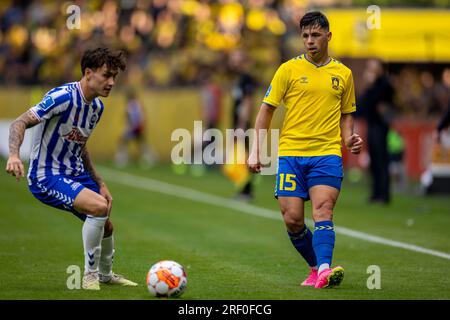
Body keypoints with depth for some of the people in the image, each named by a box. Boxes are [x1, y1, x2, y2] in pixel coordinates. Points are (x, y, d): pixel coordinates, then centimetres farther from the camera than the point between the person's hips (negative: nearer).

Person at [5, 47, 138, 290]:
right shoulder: (63, 97, -21)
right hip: (46, 177, -9)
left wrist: (100, 184, 15)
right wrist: (14, 155, -45)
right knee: (99, 207, -27)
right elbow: (20, 123, -26)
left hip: (76, 174, 9)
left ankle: (105, 274, 43)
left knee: (106, 225, 13)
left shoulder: (97, 106, 7)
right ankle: (90, 273, -10)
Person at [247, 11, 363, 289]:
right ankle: (317, 268, 16)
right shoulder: (289, 69, 5)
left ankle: (324, 269, -33)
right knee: (293, 220, -4)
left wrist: (349, 138, 1)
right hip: (290, 153, 0)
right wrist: (256, 151, -1)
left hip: (327, 153, 0)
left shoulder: (343, 74, 11)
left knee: (323, 210, -19)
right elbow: (267, 110, 7)